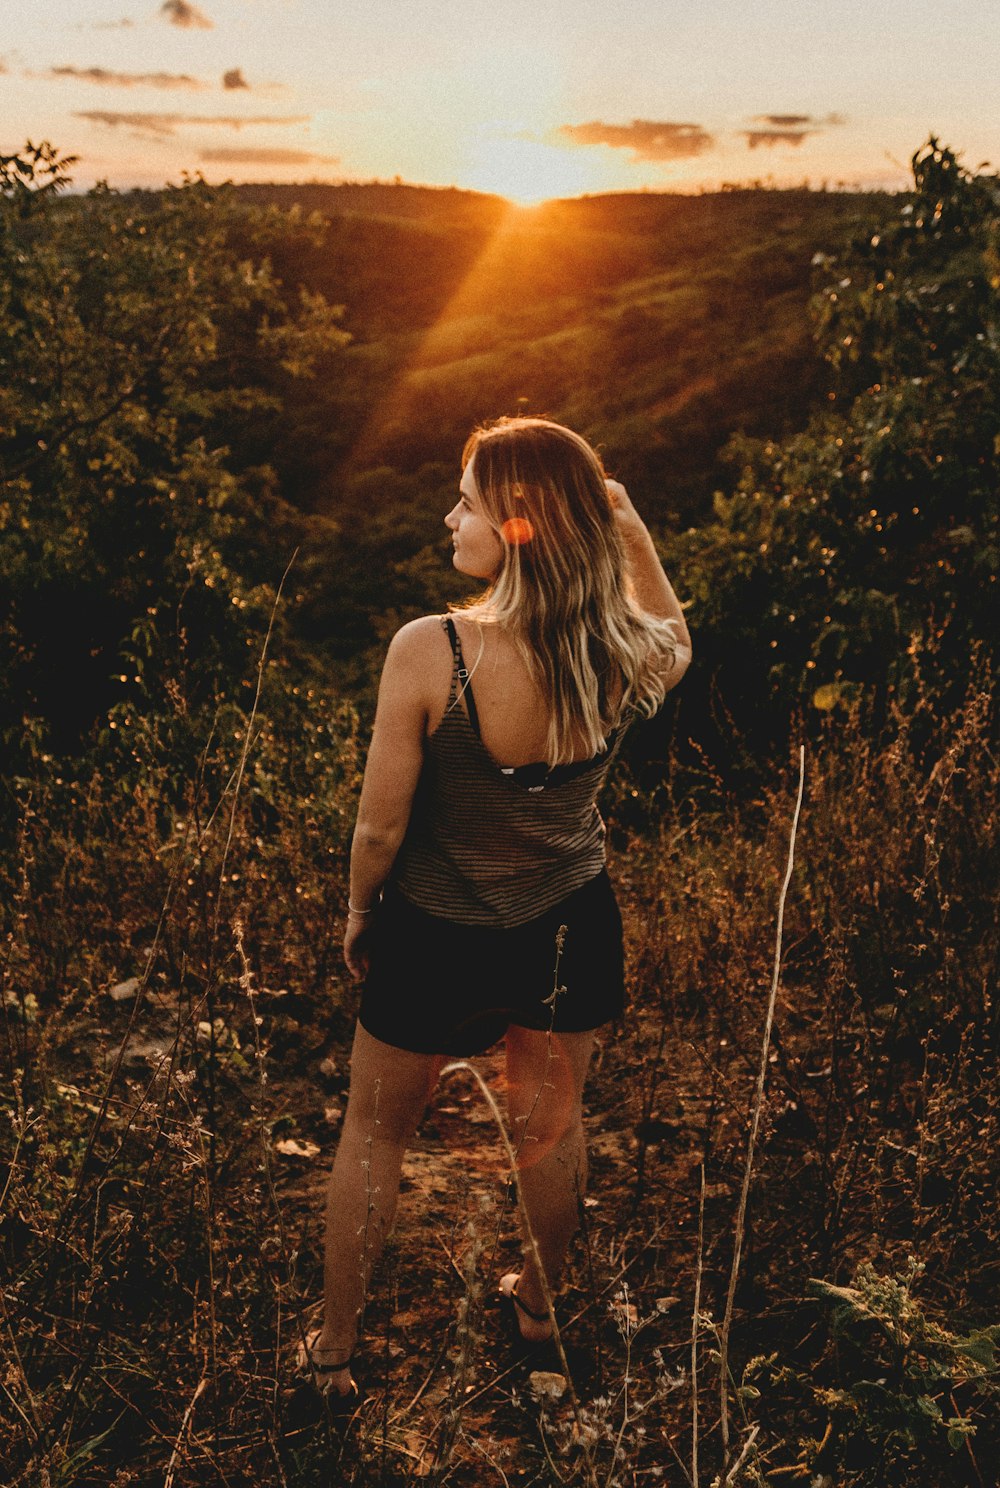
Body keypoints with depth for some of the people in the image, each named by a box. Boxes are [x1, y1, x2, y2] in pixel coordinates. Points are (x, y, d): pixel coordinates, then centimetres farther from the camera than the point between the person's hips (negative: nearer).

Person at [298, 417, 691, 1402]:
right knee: (551, 1123, 28)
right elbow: (676, 642, 10)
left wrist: (359, 913, 0)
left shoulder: (428, 650, -29)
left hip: (438, 938, -3)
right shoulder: (624, 653, -18)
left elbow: (381, 825, -18)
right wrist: (631, 534, 0)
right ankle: (538, 1302, 53)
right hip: (572, 933, 3)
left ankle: (335, 1351, 40)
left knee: (374, 1131, 22)